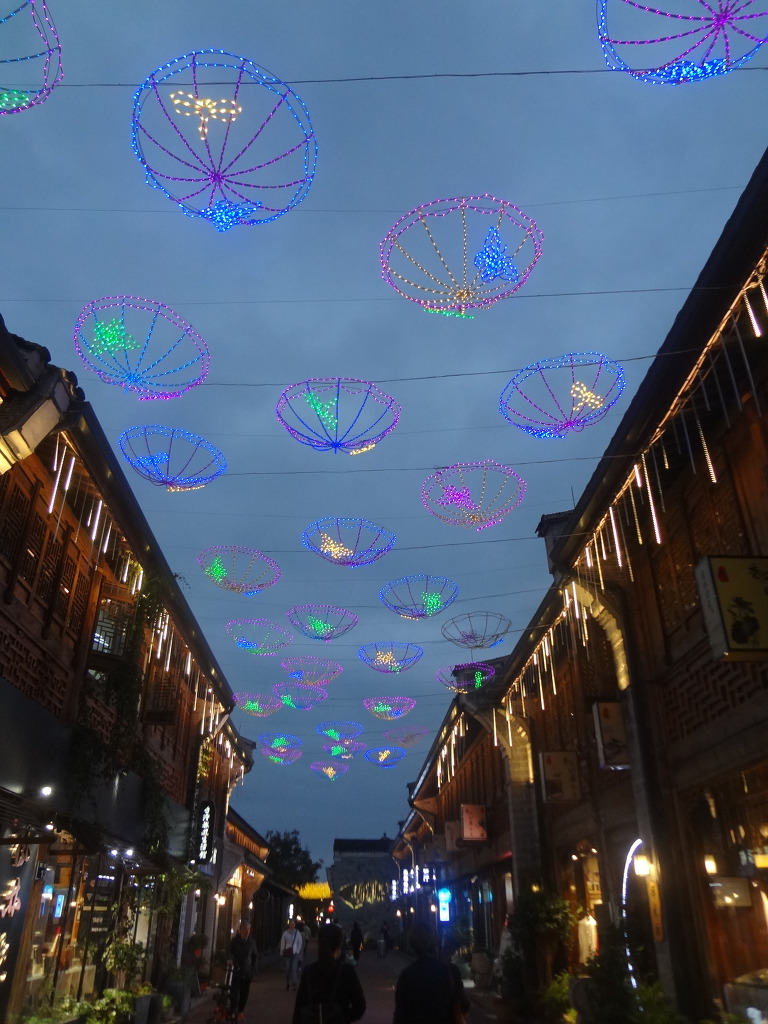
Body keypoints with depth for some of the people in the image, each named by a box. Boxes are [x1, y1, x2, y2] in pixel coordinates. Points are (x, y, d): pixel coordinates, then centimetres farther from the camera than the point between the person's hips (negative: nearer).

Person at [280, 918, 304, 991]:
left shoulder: (298, 933, 3)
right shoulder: (285, 933, 0)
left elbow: (300, 943, 8)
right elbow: (282, 943, 3)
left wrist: (297, 951, -1)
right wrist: (282, 953, 0)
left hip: (295, 953, 0)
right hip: (287, 953, 0)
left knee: (294, 968, -10)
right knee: (287, 969, 2)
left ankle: (293, 984, -5)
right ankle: (287, 984, 17)